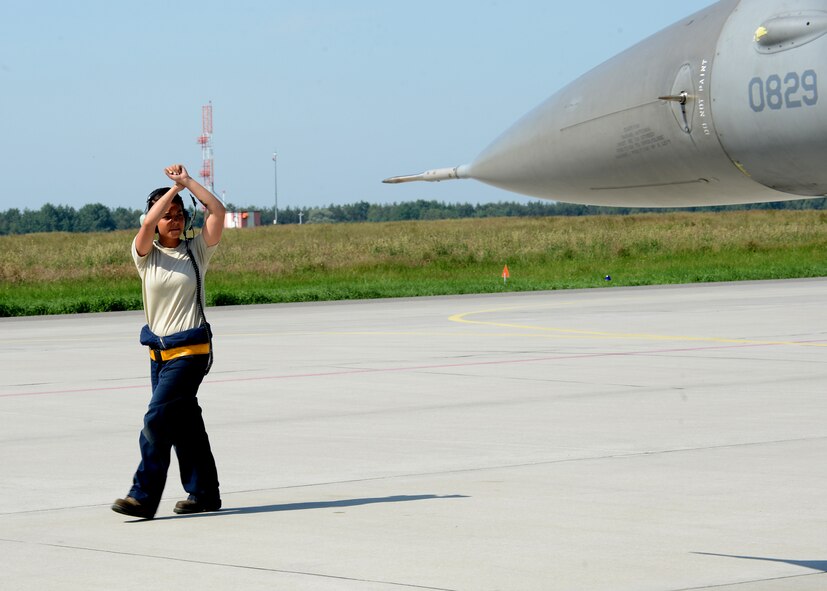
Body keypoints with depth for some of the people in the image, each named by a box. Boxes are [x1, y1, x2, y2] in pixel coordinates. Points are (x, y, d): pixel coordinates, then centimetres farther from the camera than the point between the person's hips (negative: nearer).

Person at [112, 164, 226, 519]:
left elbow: (217, 211, -10)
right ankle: (204, 492, 20)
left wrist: (187, 182, -8)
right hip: (159, 351, 4)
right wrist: (174, 187, -8)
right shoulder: (145, 255, 3)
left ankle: (144, 496, -10)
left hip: (191, 349, -4)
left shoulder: (196, 251, 1)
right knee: (183, 423, 10)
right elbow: (147, 224, -16)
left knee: (157, 419, -12)